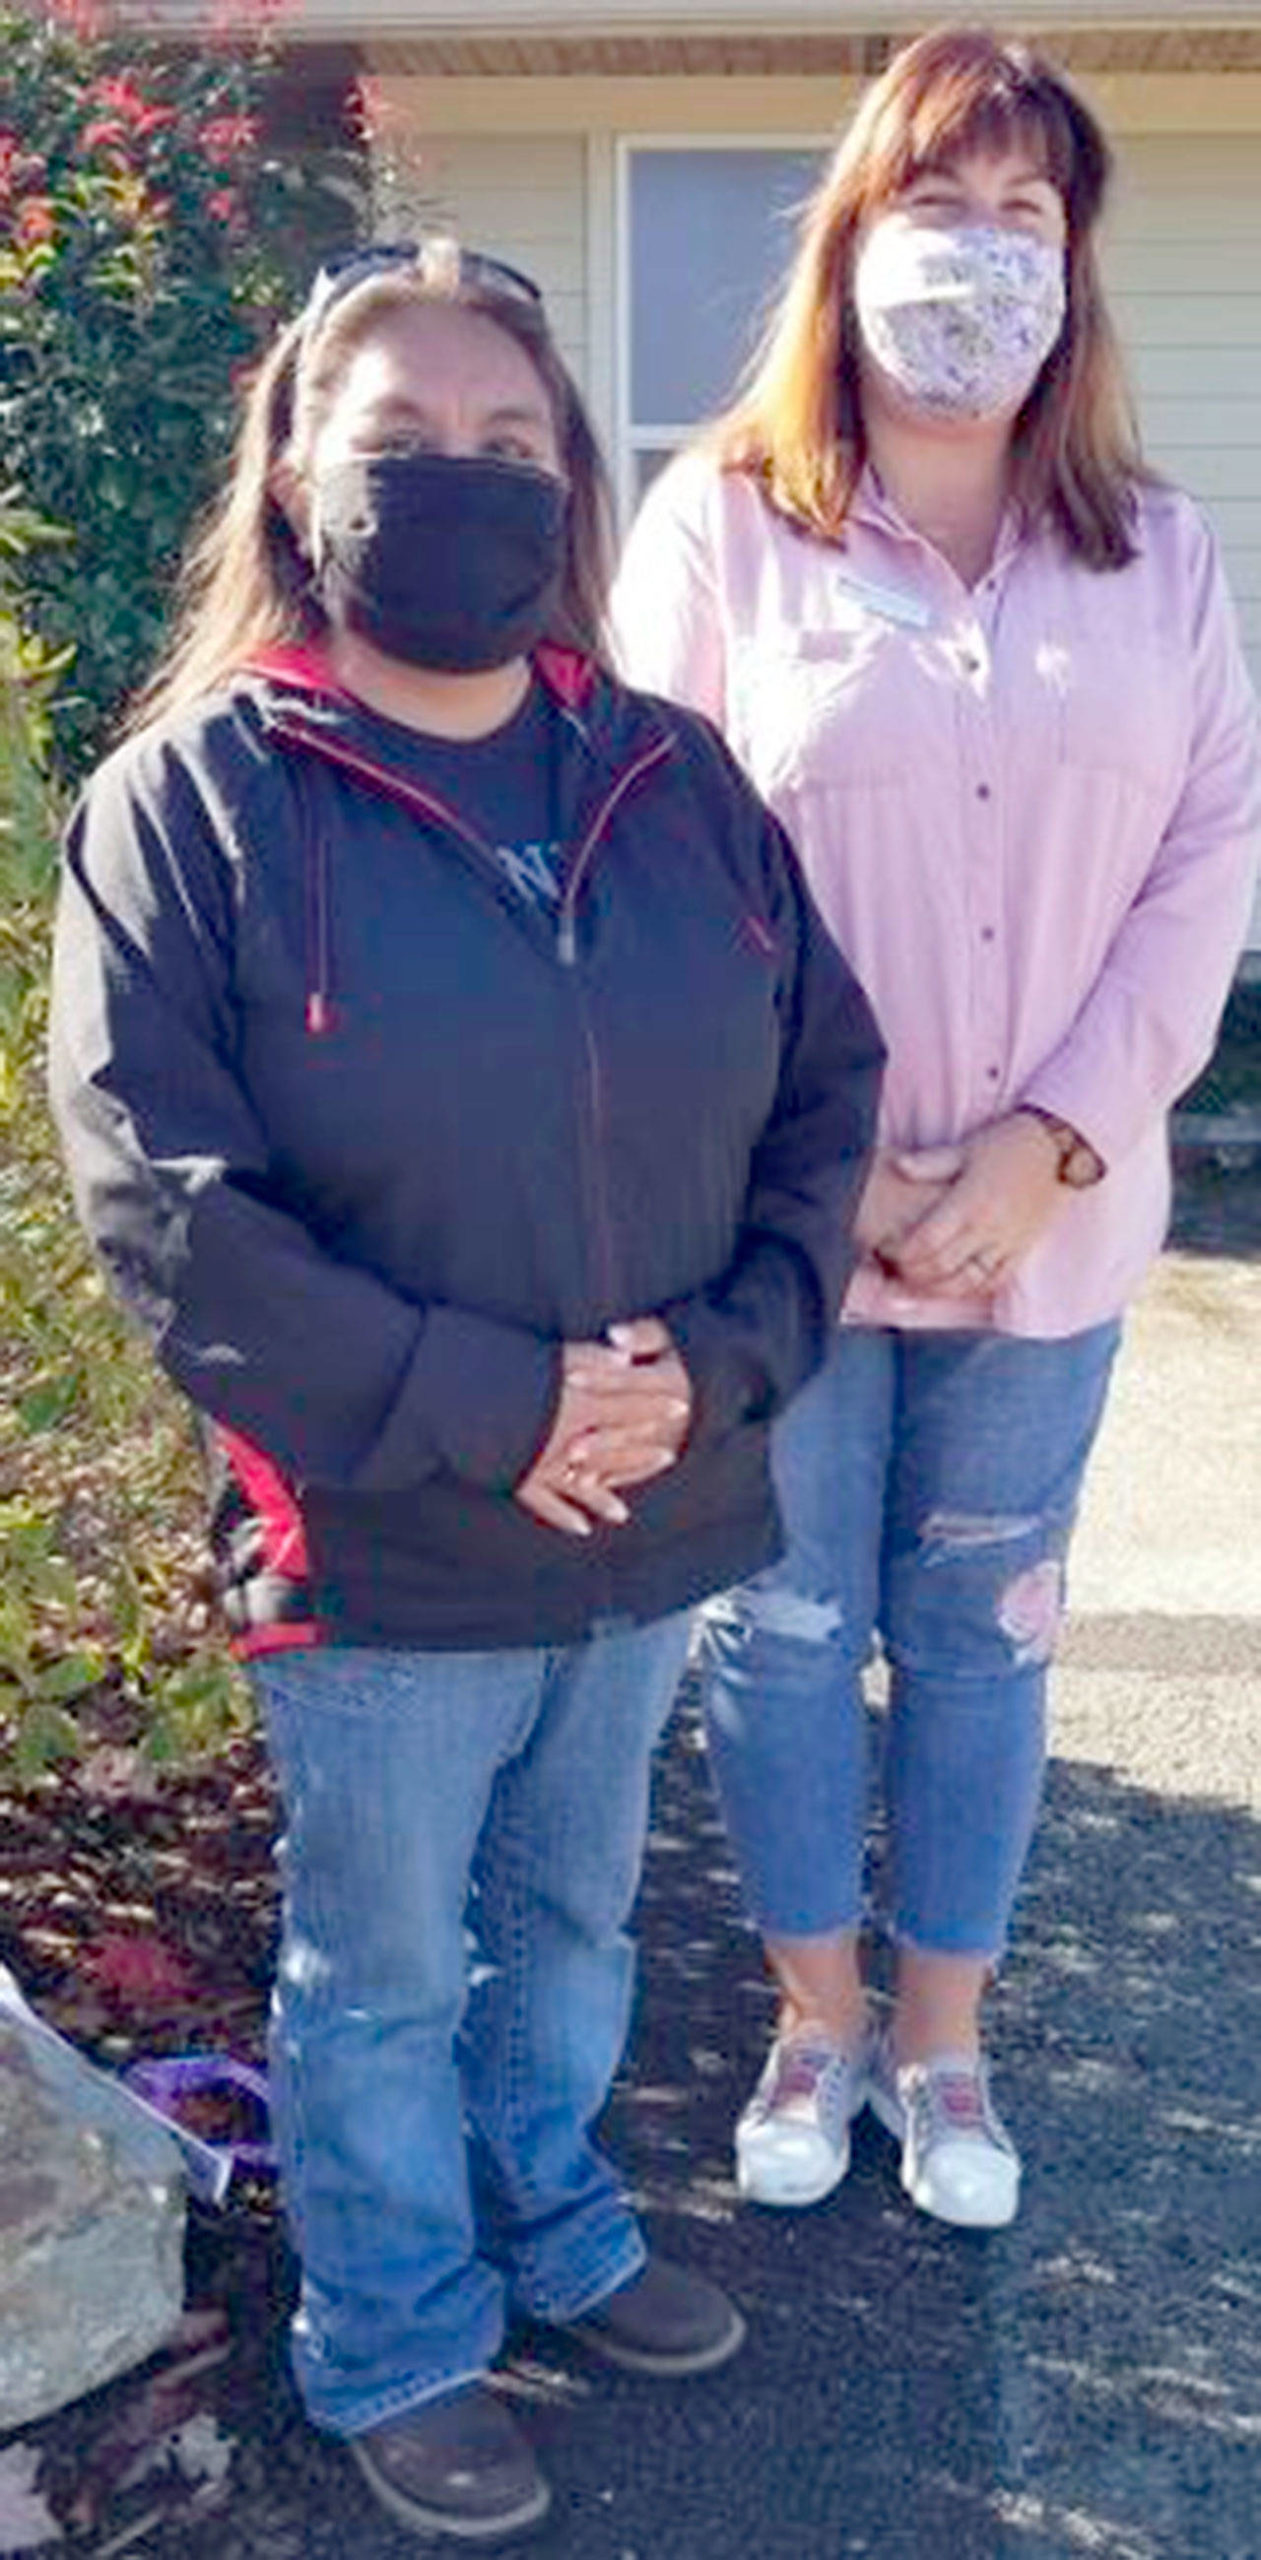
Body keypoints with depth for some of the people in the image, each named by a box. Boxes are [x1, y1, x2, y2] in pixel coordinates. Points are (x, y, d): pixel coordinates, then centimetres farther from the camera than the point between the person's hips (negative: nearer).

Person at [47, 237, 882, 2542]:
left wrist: (721, 1357, -13)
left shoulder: (677, 783, 2)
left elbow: (826, 1089, 3)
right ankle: (393, 2347, 42)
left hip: (661, 1516, 4)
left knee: (573, 1913, 25)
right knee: (384, 1973, 16)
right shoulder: (187, 801, -10)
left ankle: (550, 2225, 52)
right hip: (383, 1552, -4)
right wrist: (489, 1409, -21)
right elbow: (161, 1201, -16)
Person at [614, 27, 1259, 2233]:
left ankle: (942, 2031, 34)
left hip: (1051, 1225, 2)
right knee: (784, 1622, 10)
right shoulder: (721, 522, -3)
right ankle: (816, 2015, 34)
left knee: (983, 1629, 13)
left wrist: (1049, 1140, -11)